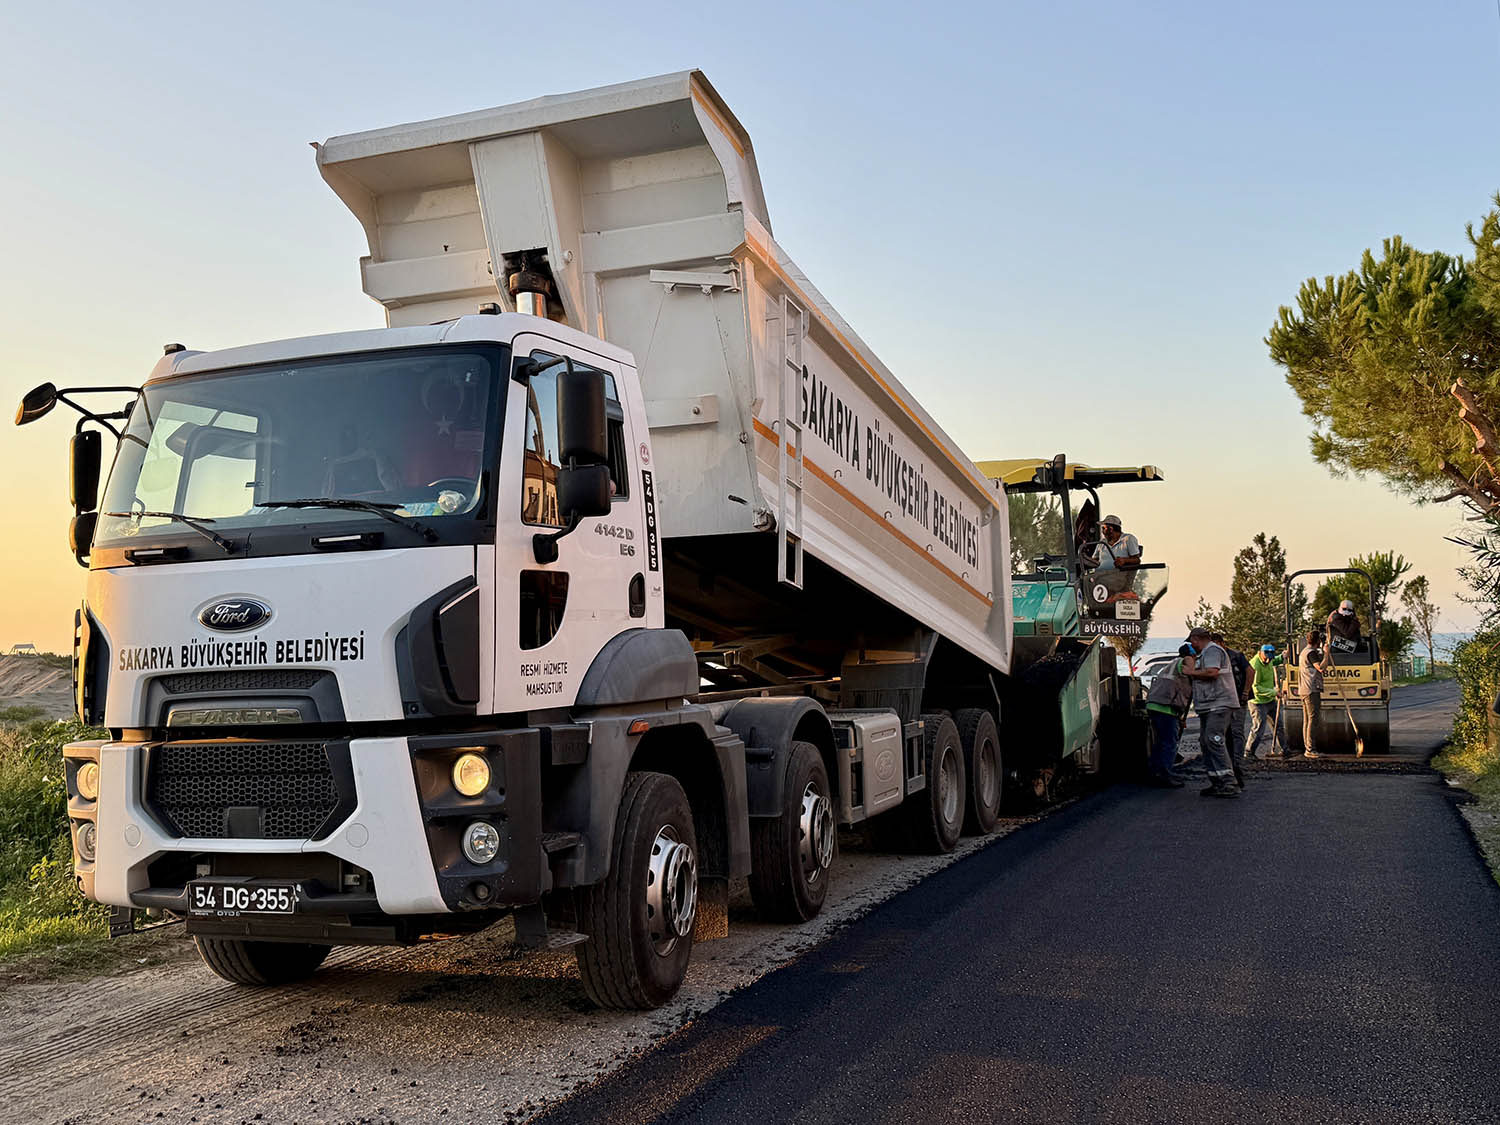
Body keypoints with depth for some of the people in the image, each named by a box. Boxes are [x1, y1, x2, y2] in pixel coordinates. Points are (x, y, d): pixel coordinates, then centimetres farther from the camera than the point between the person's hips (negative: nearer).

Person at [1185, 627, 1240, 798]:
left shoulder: (1212, 650, -8)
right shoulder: (1206, 653, 24)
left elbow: (1212, 673, -22)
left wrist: (1192, 672, -11)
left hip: (1218, 704, -11)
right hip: (1208, 706, 11)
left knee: (1214, 741, -19)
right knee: (1206, 742, 8)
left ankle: (1229, 784, -22)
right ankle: (1216, 783, 8)